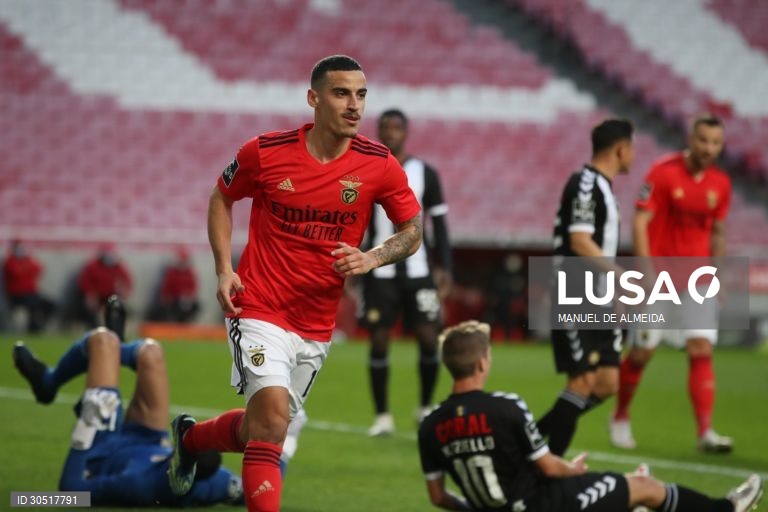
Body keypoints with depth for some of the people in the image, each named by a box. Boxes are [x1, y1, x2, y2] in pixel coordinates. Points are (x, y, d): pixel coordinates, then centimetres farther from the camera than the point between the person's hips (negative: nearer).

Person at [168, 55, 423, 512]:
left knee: (258, 432, 16)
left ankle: (189, 437, 47)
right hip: (260, 311, -3)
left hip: (317, 328, 4)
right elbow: (221, 199, 9)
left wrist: (372, 258, -17)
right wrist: (224, 269, -3)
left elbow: (413, 230, 4)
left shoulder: (380, 165, -6)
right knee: (273, 416, -24)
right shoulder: (265, 152, -9)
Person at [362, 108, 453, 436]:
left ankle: (426, 408, 15)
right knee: (379, 340, -3)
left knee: (428, 337, -5)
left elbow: (439, 224, 7)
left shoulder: (425, 173, 5)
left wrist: (443, 268, 0)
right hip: (380, 271, 0)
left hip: (417, 270, 0)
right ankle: (382, 416, 7)